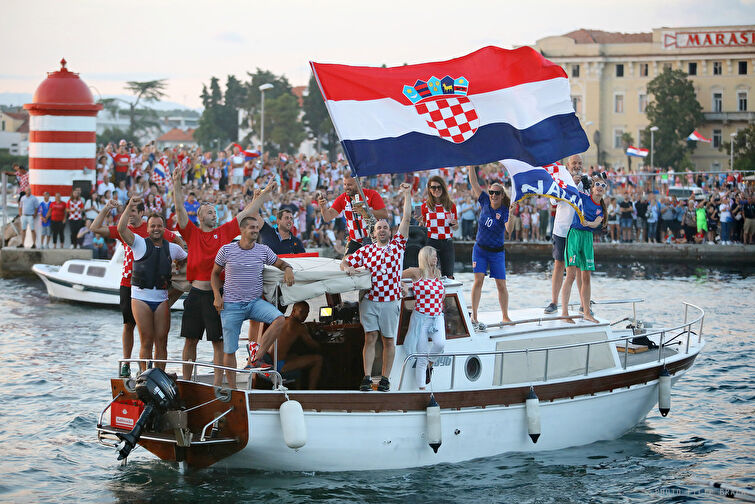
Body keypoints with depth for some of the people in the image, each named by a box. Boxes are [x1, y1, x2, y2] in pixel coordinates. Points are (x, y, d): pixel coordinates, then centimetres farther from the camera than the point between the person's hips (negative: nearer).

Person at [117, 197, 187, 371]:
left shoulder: (172, 248, 12)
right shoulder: (140, 244, 2)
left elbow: (187, 259, 30)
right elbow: (121, 229, -13)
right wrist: (129, 207, -19)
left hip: (162, 299, 3)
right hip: (141, 297, -3)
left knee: (161, 341, 2)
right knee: (146, 342, -3)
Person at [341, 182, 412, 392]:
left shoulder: (398, 245, 7)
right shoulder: (365, 251, 10)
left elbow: (406, 218, 5)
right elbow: (345, 261, 16)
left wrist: (407, 194, 4)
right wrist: (347, 269, -6)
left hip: (391, 300, -1)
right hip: (369, 300, 1)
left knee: (388, 340, 4)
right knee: (370, 338, -3)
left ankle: (385, 378, 9)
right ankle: (367, 377, -4)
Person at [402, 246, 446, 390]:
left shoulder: (438, 274, 13)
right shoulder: (417, 273, -3)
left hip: (438, 317, 4)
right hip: (421, 317, -4)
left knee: (440, 343, -24)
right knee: (422, 356, -4)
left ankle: (430, 363, 7)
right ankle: (422, 388, 4)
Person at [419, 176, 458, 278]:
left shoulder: (451, 205, 7)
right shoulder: (425, 206, 3)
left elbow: (456, 227, 14)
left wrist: (453, 223, -7)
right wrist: (420, 222, -12)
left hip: (447, 243, 2)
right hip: (431, 242, -2)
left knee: (448, 275, 1)